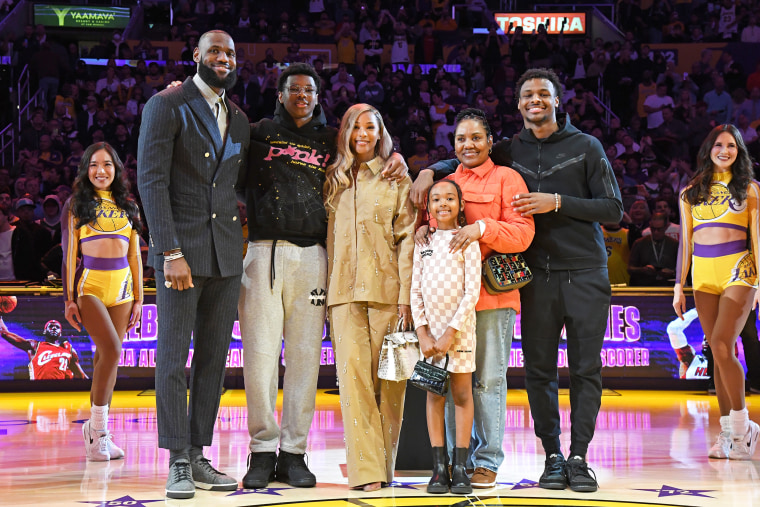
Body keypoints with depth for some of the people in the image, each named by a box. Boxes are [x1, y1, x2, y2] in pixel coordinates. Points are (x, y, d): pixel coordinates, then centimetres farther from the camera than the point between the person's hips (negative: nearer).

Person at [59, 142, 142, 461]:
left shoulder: (128, 207, 15)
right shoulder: (76, 205, 6)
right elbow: (69, 253, 2)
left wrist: (138, 298, 11)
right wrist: (69, 298, -4)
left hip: (122, 287, 4)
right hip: (90, 284, -4)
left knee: (106, 357, 2)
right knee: (111, 350, -19)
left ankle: (97, 429, 10)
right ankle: (99, 429, -11)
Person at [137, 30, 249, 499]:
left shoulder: (239, 120, 16)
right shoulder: (166, 106, -3)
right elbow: (152, 181, -10)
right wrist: (171, 253, -17)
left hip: (226, 253, 6)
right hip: (181, 251, -6)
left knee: (214, 359, 6)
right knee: (174, 358, -3)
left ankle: (199, 457, 13)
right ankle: (178, 463, 1)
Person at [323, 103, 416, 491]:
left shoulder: (396, 179, 8)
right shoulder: (334, 180, 16)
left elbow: (407, 238, 2)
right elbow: (329, 235, 16)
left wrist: (406, 295, -7)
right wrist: (327, 291, 9)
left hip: (386, 289, -2)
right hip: (345, 291, 2)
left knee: (388, 378, -1)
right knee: (352, 372, -11)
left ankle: (384, 464, 9)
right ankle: (365, 469, -15)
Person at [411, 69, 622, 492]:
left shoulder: (586, 147, 4)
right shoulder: (510, 151, 11)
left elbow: (613, 210, 0)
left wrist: (556, 202, -10)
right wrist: (430, 171, 6)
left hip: (586, 274, -2)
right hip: (537, 275, 2)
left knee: (586, 368, -2)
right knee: (539, 369, 1)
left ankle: (579, 457, 5)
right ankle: (553, 456, 11)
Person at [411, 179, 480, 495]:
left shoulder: (467, 240, -2)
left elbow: (472, 291, -7)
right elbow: (415, 290, 7)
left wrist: (451, 333, -13)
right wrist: (422, 332, -4)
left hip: (460, 327, -3)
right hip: (430, 328, 3)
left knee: (462, 394, 0)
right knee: (434, 394, 3)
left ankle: (460, 468, 3)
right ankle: (439, 467, 6)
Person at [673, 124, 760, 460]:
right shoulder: (691, 192, 14)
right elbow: (685, 241, 15)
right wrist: (678, 286, 10)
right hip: (703, 274, 3)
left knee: (722, 348, -17)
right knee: (719, 354, 3)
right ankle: (729, 431, 6)